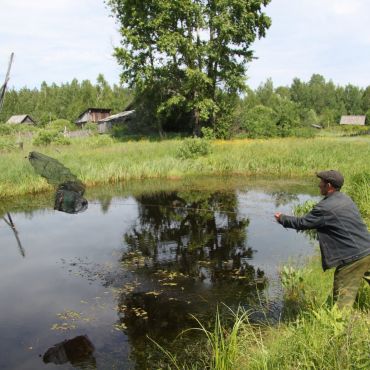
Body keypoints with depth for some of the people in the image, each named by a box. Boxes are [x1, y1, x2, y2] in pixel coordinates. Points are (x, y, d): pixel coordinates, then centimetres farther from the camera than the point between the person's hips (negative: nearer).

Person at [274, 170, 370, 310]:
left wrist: (281, 218, 8)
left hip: (352, 258, -8)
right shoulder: (345, 199, 10)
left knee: (342, 299, 3)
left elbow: (302, 223, -7)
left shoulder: (325, 207, -16)